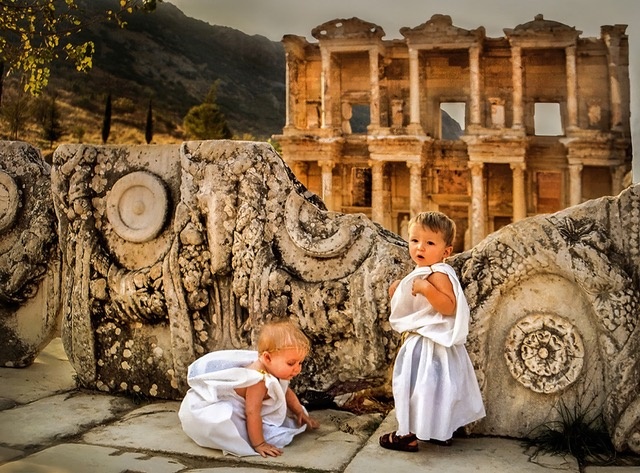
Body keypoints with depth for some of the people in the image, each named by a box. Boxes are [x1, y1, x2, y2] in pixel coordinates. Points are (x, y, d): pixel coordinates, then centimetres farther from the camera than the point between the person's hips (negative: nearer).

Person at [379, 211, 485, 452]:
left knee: (418, 384, -3)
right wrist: (399, 293, 11)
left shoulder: (438, 274, -20)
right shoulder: (421, 274, 10)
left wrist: (426, 288, -37)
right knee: (434, 386, 18)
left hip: (430, 344, -10)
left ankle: (409, 435, 6)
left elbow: (449, 307, -31)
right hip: (418, 340, 10)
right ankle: (442, 432, 30)